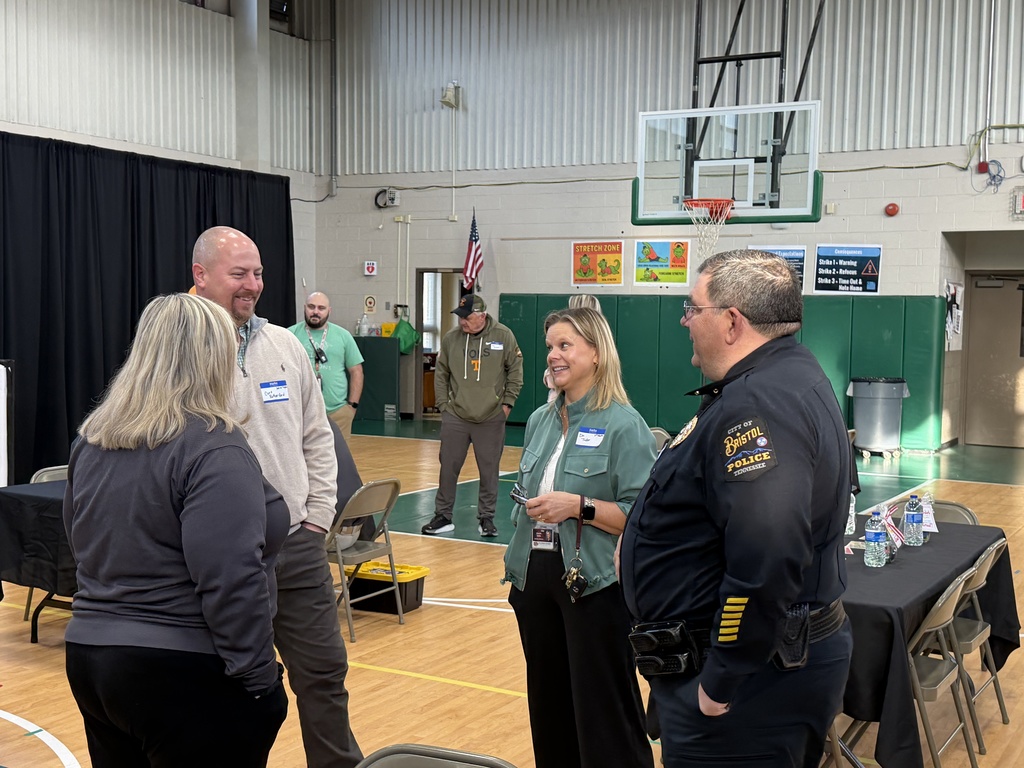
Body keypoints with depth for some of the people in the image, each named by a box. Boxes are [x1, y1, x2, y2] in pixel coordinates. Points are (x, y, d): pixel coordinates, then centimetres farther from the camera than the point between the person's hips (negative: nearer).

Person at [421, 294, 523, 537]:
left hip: (491, 419, -1)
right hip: (455, 418, 1)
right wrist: (443, 405, 3)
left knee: (489, 470, 7)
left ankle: (487, 517, 20)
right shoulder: (451, 338, -1)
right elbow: (441, 374, 8)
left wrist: (507, 403, -1)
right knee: (448, 467, 5)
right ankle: (443, 516, 17)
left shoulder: (504, 336, -5)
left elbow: (515, 371, 2)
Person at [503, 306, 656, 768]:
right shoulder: (540, 420, 10)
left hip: (594, 585, -7)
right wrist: (518, 567, 15)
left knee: (603, 714, 0)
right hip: (536, 579, 7)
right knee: (548, 704, 16)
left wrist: (580, 506, -22)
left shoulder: (623, 424, -10)